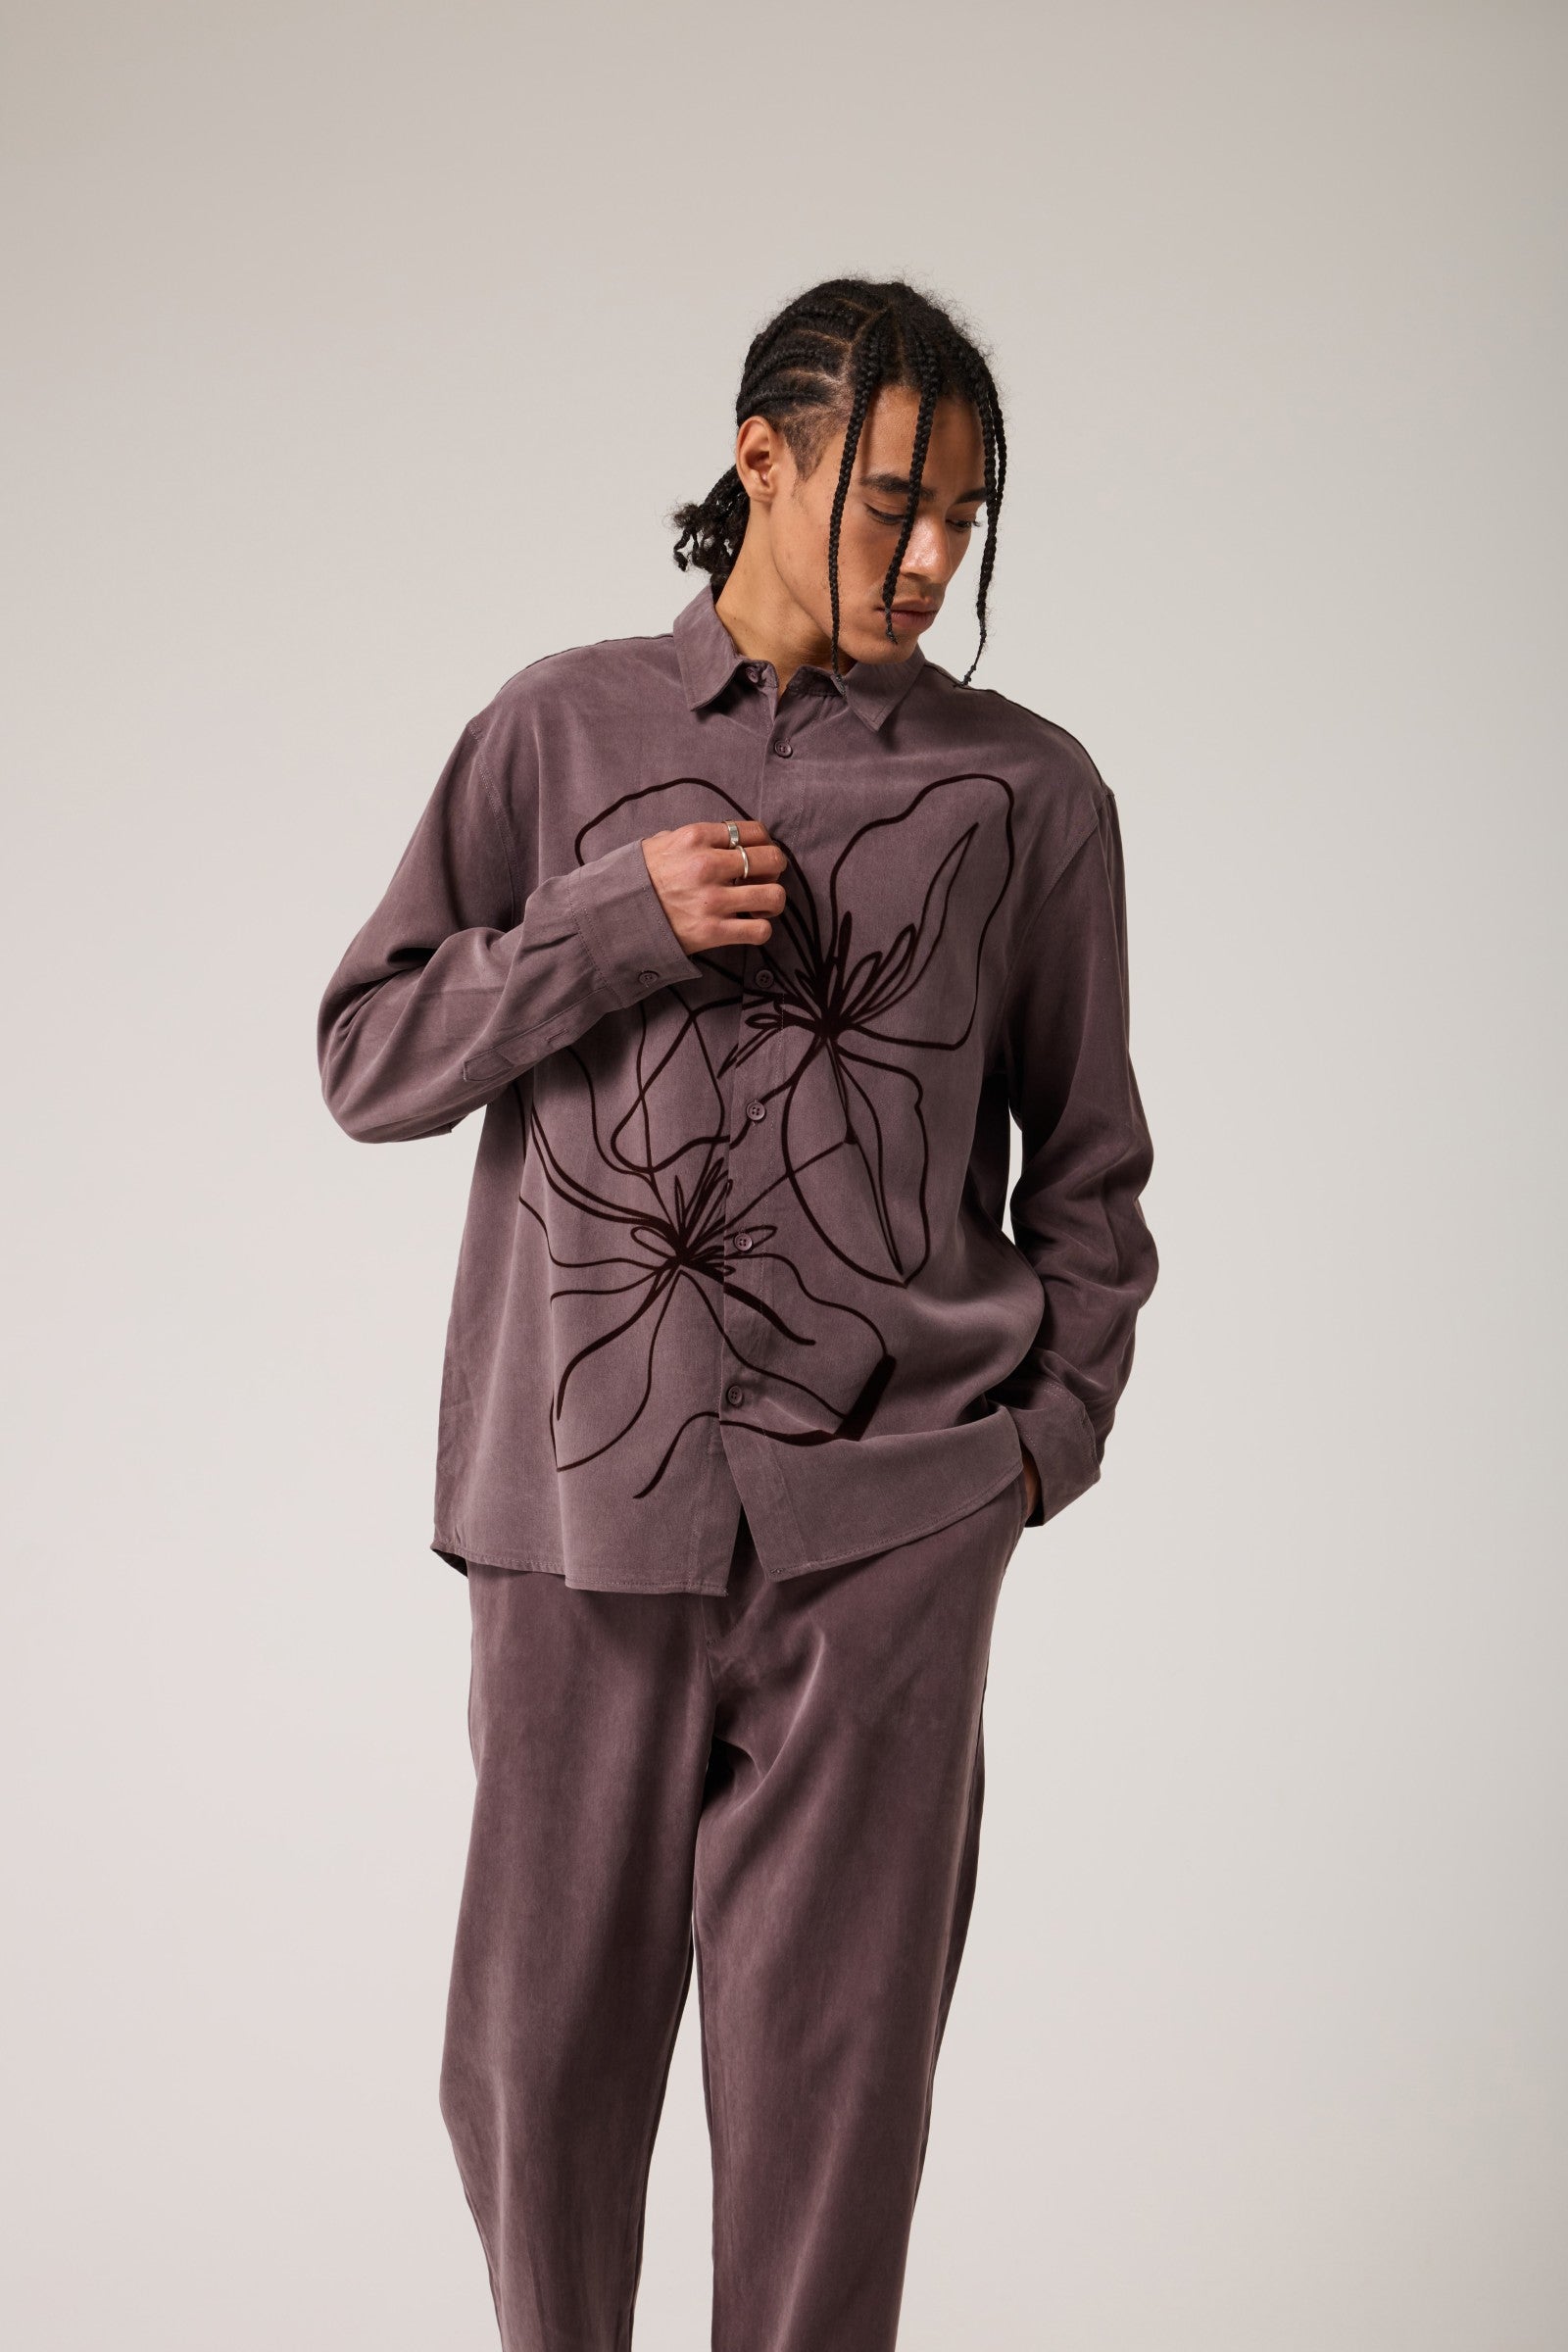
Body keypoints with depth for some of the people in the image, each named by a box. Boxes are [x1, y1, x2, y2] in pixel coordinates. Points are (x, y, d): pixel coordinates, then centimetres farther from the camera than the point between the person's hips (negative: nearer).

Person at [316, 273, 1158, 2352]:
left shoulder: (1029, 791, 7)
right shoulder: (562, 730, 8)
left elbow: (1087, 1163, 14)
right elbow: (370, 1059, 7)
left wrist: (1053, 1424, 3)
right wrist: (619, 927, -6)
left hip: (888, 1513, 0)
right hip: (587, 1482, 1)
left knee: (831, 2045, 3)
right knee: (544, 2029, 9)